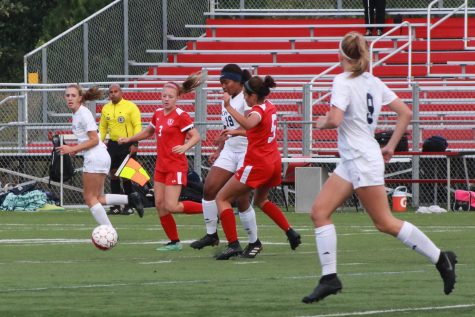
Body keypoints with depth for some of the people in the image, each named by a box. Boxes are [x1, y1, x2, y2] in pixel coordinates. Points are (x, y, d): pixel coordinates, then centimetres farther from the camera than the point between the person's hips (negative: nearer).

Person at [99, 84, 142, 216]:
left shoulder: (131, 107, -6)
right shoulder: (106, 108, 11)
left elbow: (137, 126, -9)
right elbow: (102, 127, 17)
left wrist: (134, 144, -17)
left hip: (127, 145, -5)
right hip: (112, 144, 5)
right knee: (113, 174, 5)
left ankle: (128, 206, 2)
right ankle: (115, 206, 11)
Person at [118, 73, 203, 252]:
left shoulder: (180, 116, -12)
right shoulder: (158, 113, 10)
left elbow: (196, 136, -16)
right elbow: (148, 132, 29)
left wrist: (185, 146, -34)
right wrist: (128, 139, 25)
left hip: (176, 166, -8)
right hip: (161, 166, 8)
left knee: (171, 206, -15)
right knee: (160, 205, 3)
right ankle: (174, 242, 12)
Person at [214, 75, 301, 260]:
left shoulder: (258, 111, -17)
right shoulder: (270, 107, 10)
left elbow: (248, 124, -42)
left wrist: (228, 107, -41)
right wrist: (237, 132, 20)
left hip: (257, 165, -9)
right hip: (274, 162, 9)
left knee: (222, 198, 0)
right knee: (260, 200, 34)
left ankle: (233, 244, -12)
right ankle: (290, 232, 22)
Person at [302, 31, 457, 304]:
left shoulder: (344, 81, -13)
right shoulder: (373, 82, 10)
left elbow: (335, 119, -25)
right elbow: (406, 113, 12)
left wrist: (322, 122, -3)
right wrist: (391, 146, 17)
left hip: (363, 159, -9)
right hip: (351, 161, 9)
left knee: (385, 222, -3)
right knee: (320, 211, 3)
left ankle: (441, 258, 5)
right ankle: (329, 277, -2)